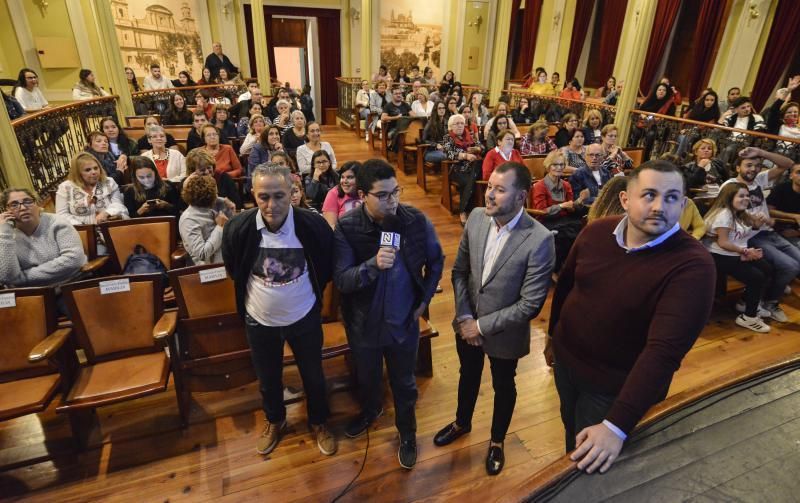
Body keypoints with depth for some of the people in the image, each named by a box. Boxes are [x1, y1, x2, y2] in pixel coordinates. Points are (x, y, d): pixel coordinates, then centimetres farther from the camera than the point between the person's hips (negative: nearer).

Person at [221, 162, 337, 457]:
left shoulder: (314, 225, -24)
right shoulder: (237, 228, -21)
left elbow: (327, 268, -3)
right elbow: (233, 271, 1)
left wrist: (310, 294, 5)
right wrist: (250, 297, 9)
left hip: (304, 319, -1)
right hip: (259, 322, 1)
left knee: (313, 375, 19)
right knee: (268, 380, 23)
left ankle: (319, 423, 47)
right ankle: (275, 421, 53)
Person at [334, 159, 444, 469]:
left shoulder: (417, 221, -16)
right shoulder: (346, 227, -20)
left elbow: (436, 261, 1)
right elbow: (341, 280, -21)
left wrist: (424, 299, -2)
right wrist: (373, 264, -38)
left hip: (404, 321, 0)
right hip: (363, 322, 1)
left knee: (404, 383, 20)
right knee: (367, 377, 27)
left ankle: (407, 433, 47)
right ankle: (370, 410, 60)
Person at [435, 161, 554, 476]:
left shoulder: (539, 240, -27)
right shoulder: (476, 217, -12)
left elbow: (530, 304, -23)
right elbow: (459, 270, -3)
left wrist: (482, 326, -18)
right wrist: (464, 316, -11)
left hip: (504, 333, -4)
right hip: (467, 325, 4)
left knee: (503, 387, 23)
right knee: (468, 376, 28)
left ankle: (497, 440, 51)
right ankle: (462, 423, 58)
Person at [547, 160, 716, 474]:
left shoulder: (693, 266, -27)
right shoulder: (595, 232, -11)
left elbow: (664, 350, -33)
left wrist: (616, 426, -37)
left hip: (617, 387, -4)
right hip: (566, 360, 5)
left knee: (592, 473, 17)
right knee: (571, 433, 31)